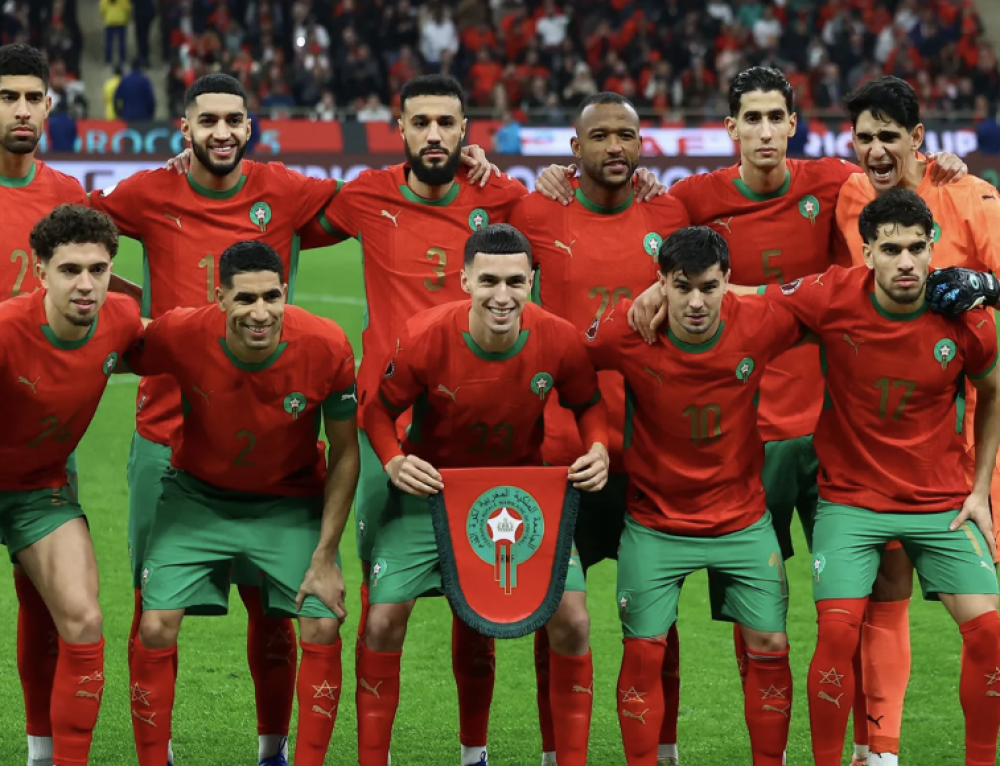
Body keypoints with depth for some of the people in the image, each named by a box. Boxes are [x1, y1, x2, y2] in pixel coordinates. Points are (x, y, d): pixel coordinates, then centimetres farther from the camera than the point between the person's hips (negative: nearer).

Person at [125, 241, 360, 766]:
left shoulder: (326, 347, -25)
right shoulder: (180, 336, -27)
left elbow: (344, 454, -12)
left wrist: (325, 556, -12)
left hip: (290, 501, 0)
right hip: (197, 495, 0)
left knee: (323, 626, -12)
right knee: (156, 626, -11)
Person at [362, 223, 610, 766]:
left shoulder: (559, 341, -21)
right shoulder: (424, 338, -25)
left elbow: (587, 403, 0)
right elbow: (380, 410, -9)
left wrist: (598, 447, -20)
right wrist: (393, 462, -27)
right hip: (431, 485, -1)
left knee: (571, 618, -9)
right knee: (384, 619, -8)